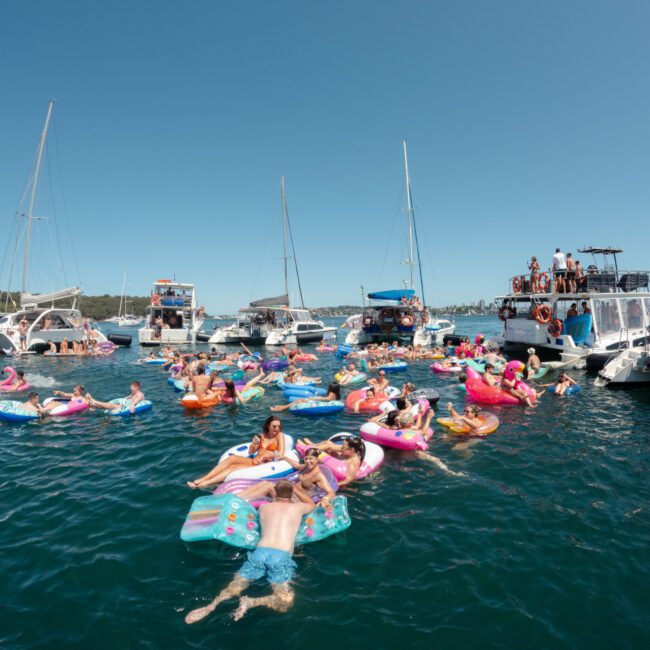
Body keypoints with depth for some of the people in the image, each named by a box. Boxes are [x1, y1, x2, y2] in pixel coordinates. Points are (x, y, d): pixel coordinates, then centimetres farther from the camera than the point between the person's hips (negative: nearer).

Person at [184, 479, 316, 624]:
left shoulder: (264, 507, 21)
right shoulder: (298, 507, 18)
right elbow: (312, 505, 40)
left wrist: (275, 498, 54)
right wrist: (295, 490, 46)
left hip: (259, 552, 3)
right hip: (281, 557, -3)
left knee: (235, 586, 8)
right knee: (284, 601, -11)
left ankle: (211, 605, -20)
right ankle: (251, 602, -32)